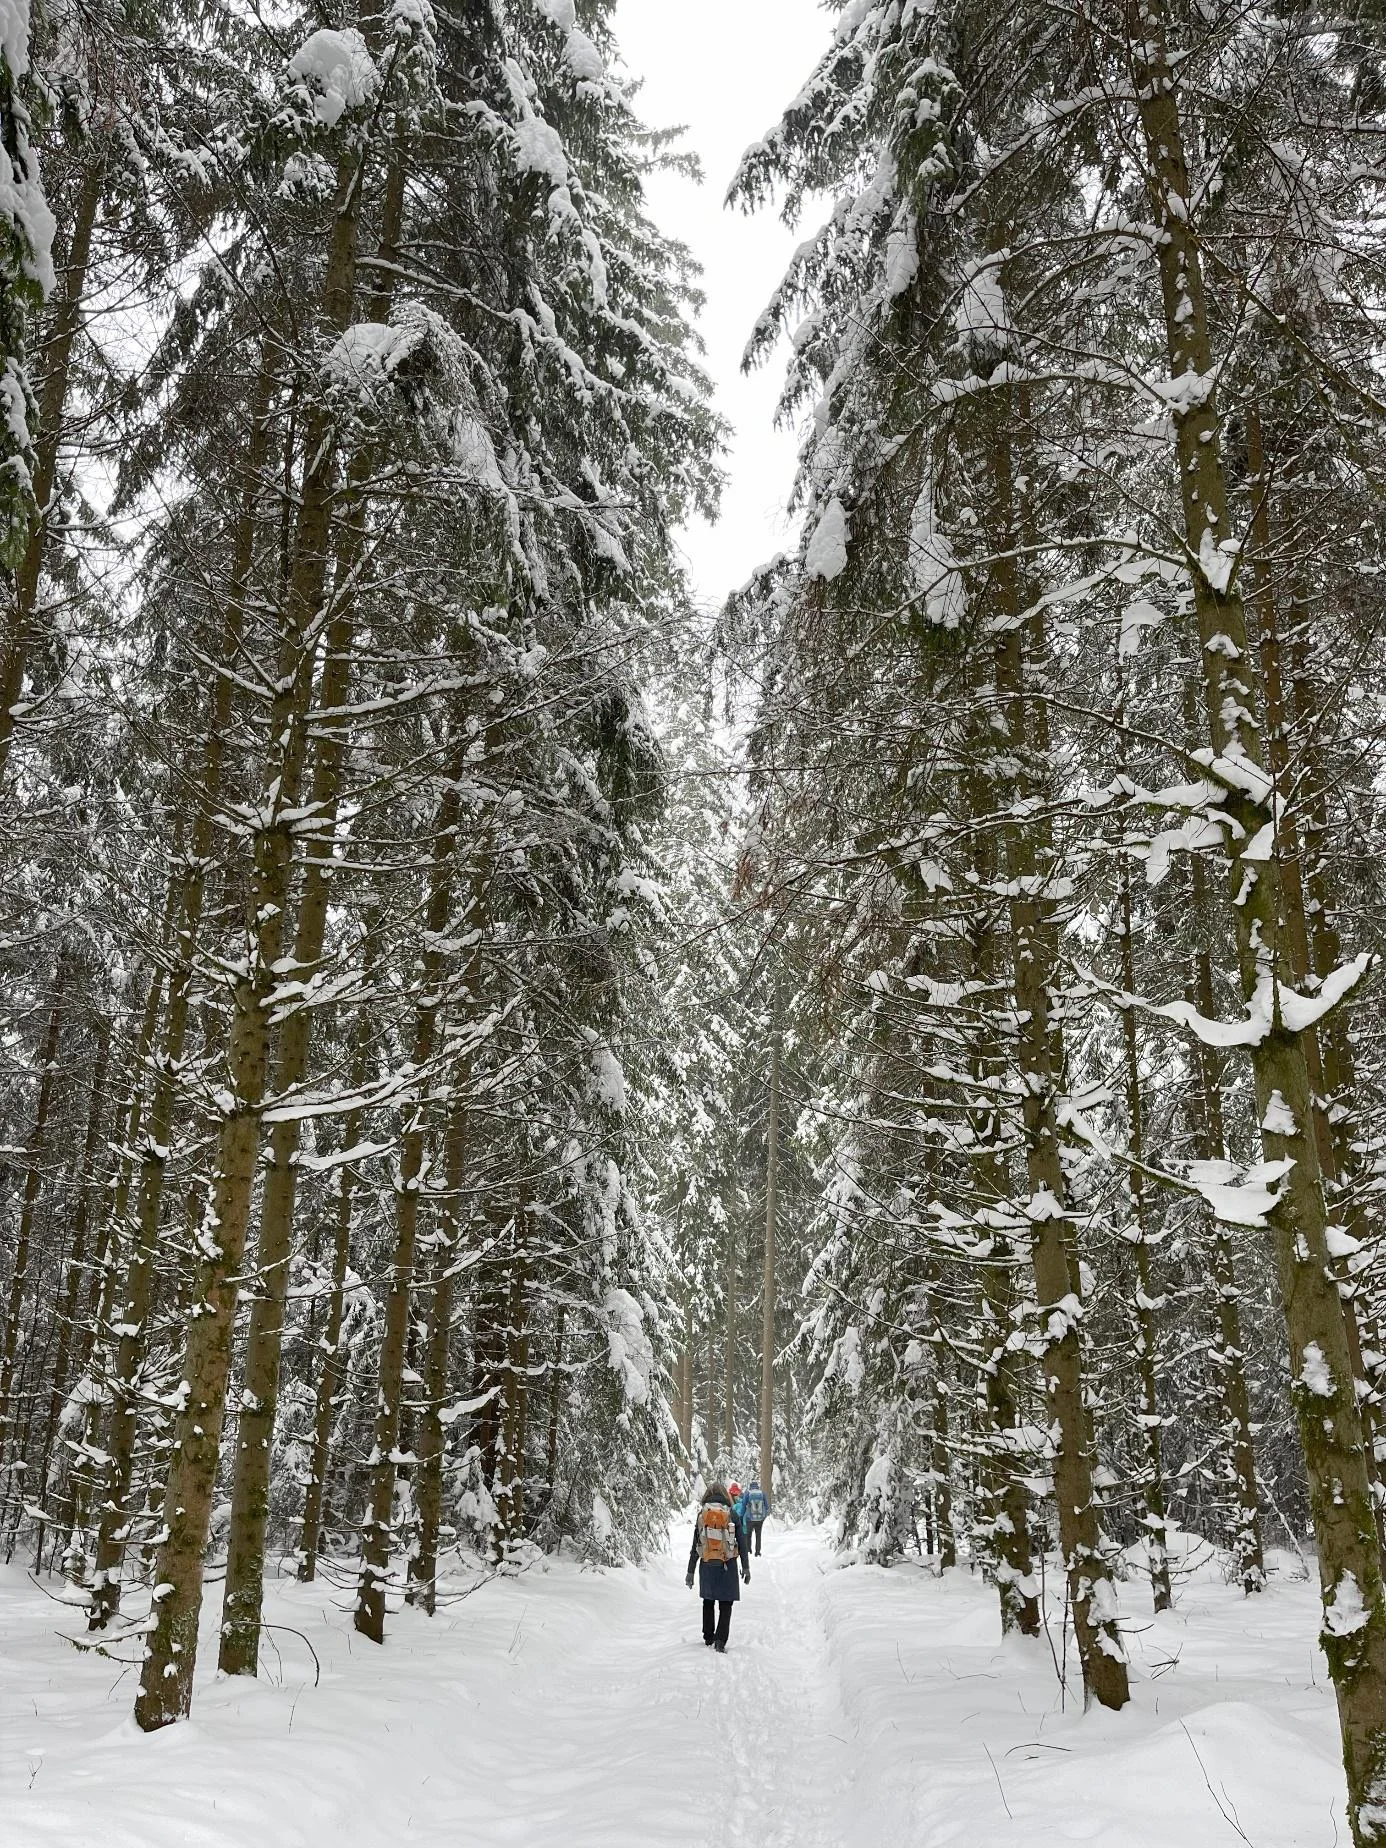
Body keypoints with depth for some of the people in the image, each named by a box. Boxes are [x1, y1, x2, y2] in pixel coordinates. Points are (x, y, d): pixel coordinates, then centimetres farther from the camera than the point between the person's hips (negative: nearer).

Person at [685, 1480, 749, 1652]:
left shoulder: (702, 1514, 1)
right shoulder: (731, 1514, -3)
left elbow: (695, 1546, 2)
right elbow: (742, 1543, -3)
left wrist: (691, 1572, 6)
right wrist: (746, 1567, 4)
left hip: (707, 1565, 2)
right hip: (728, 1565, -2)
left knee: (708, 1601, 20)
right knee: (725, 1605, 5)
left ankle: (708, 1638, 27)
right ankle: (720, 1640, -7)